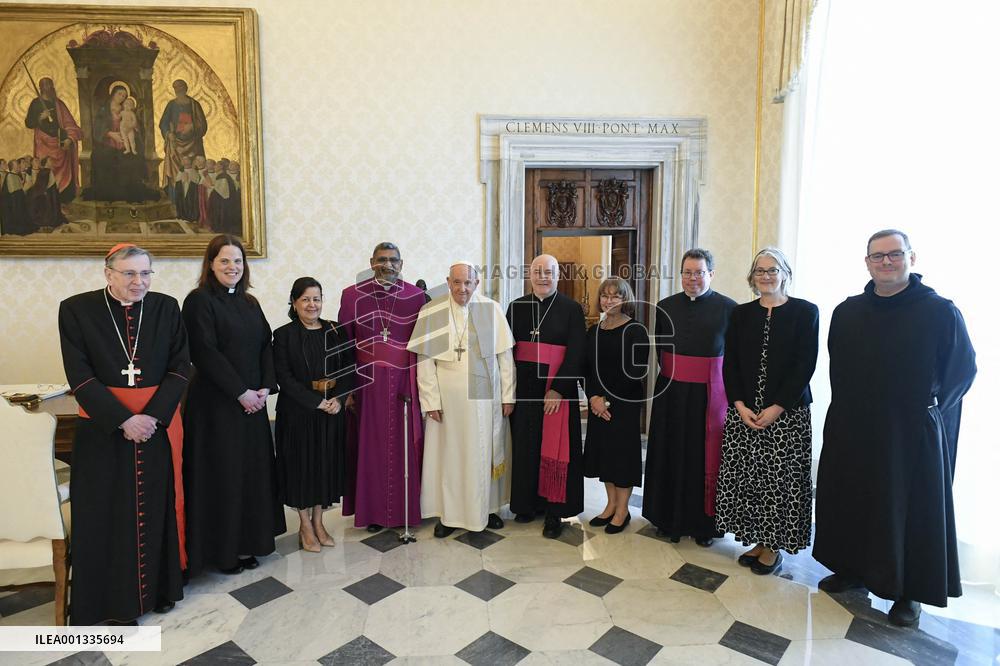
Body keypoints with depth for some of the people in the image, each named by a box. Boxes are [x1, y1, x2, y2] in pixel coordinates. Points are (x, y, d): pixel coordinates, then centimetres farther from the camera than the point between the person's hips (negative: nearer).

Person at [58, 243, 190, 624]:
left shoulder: (166, 308, 0)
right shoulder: (77, 310, -4)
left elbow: (181, 368, -2)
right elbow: (80, 377, -8)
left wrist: (154, 415, -14)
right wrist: (123, 419, -16)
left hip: (159, 425, 1)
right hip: (103, 428, -1)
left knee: (157, 507, 10)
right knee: (107, 513, 7)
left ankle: (161, 587, 26)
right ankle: (114, 598, 22)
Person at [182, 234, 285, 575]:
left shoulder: (250, 303, 12)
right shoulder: (199, 300, -8)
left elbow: (266, 345, 9)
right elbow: (205, 352, -16)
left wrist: (265, 388, -5)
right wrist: (241, 392, -16)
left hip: (253, 402, 6)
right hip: (216, 403, -6)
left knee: (252, 470, 11)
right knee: (222, 473, 2)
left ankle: (246, 543, 24)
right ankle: (221, 550, 18)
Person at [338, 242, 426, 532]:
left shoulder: (416, 296, 1)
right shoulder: (352, 295, -1)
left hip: (404, 382, 1)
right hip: (367, 382, 0)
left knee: (405, 446, 7)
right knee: (370, 446, 7)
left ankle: (405, 508, 23)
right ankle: (372, 510, 22)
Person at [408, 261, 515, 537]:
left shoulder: (492, 310, -2)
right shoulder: (431, 313, -4)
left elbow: (505, 356, 1)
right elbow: (425, 360, -4)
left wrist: (508, 396, -1)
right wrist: (431, 400, -9)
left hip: (486, 396, 1)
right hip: (447, 398, -1)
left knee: (486, 452, 12)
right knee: (447, 453, 6)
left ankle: (487, 508, 30)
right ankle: (448, 513, 22)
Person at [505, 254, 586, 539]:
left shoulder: (572, 309, -4)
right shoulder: (516, 307, 6)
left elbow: (576, 353, -9)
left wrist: (558, 389, -15)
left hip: (556, 390, -3)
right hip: (523, 389, 4)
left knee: (554, 449, 2)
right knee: (525, 447, 11)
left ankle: (554, 512, 13)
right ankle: (529, 502, 27)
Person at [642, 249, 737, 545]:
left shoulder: (728, 308, -4)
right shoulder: (665, 307, 4)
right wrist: (672, 371, 7)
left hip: (710, 394, -2)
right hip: (671, 392, 3)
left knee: (705, 457, 4)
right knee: (671, 454, 9)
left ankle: (703, 523, 19)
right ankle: (670, 518, 23)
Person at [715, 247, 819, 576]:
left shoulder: (805, 312, -1)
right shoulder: (741, 314, 9)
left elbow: (805, 365, -7)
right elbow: (730, 363, 6)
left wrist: (777, 408, -14)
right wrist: (740, 406, -7)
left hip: (787, 412, -3)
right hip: (743, 411, 3)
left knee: (780, 479, 2)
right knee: (746, 477, 6)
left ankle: (774, 546, 19)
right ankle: (758, 540, 23)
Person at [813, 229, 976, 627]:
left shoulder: (941, 312, -8)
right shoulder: (847, 312, 4)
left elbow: (963, 369, -1)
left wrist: (927, 409, -2)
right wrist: (847, 408, 10)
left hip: (913, 433, -4)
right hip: (851, 430, 4)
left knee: (912, 510, 7)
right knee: (849, 501, 13)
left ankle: (910, 591, 23)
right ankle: (852, 569, 31)